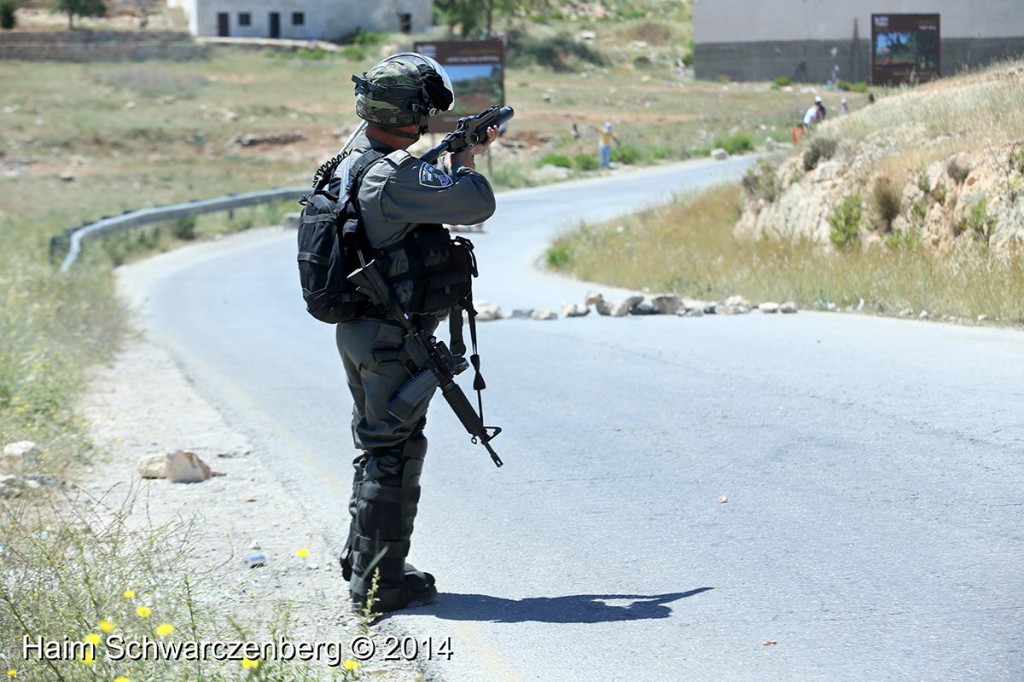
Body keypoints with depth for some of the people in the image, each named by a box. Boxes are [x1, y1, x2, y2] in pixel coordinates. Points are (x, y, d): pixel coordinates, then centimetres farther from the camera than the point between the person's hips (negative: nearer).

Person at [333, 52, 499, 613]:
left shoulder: (352, 162, 9)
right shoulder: (394, 175, -22)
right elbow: (476, 204, -24)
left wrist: (464, 155, 23)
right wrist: (463, 161, -5)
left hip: (358, 329, 10)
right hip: (394, 339, -10)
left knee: (377, 449, 21)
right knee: (394, 456, -1)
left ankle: (359, 563, 30)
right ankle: (381, 582, 5)